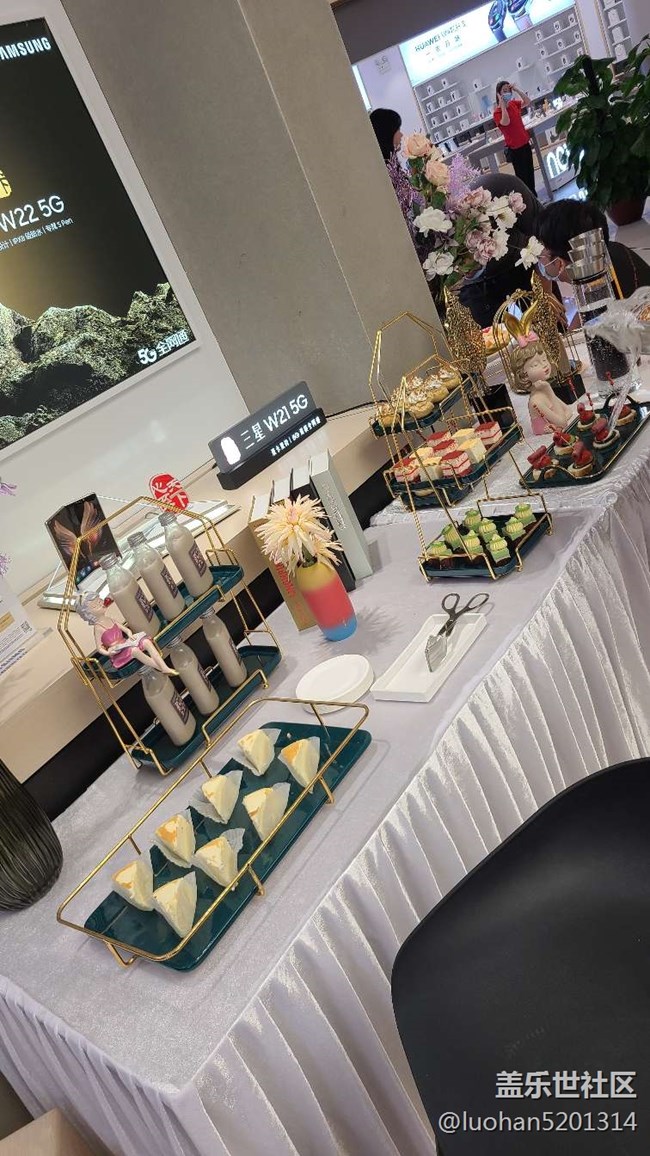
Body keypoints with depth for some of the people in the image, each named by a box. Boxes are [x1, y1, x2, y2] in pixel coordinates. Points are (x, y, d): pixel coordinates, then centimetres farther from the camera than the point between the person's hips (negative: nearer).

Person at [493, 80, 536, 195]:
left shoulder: (514, 103, 4)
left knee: (530, 171, 17)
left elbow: (527, 102, 11)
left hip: (525, 143, 8)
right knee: (522, 175, -1)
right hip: (514, 148, -8)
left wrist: (516, 90, 0)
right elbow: (506, 122, -34)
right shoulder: (498, 112, -17)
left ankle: (533, 196, 31)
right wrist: (502, 105, -29)